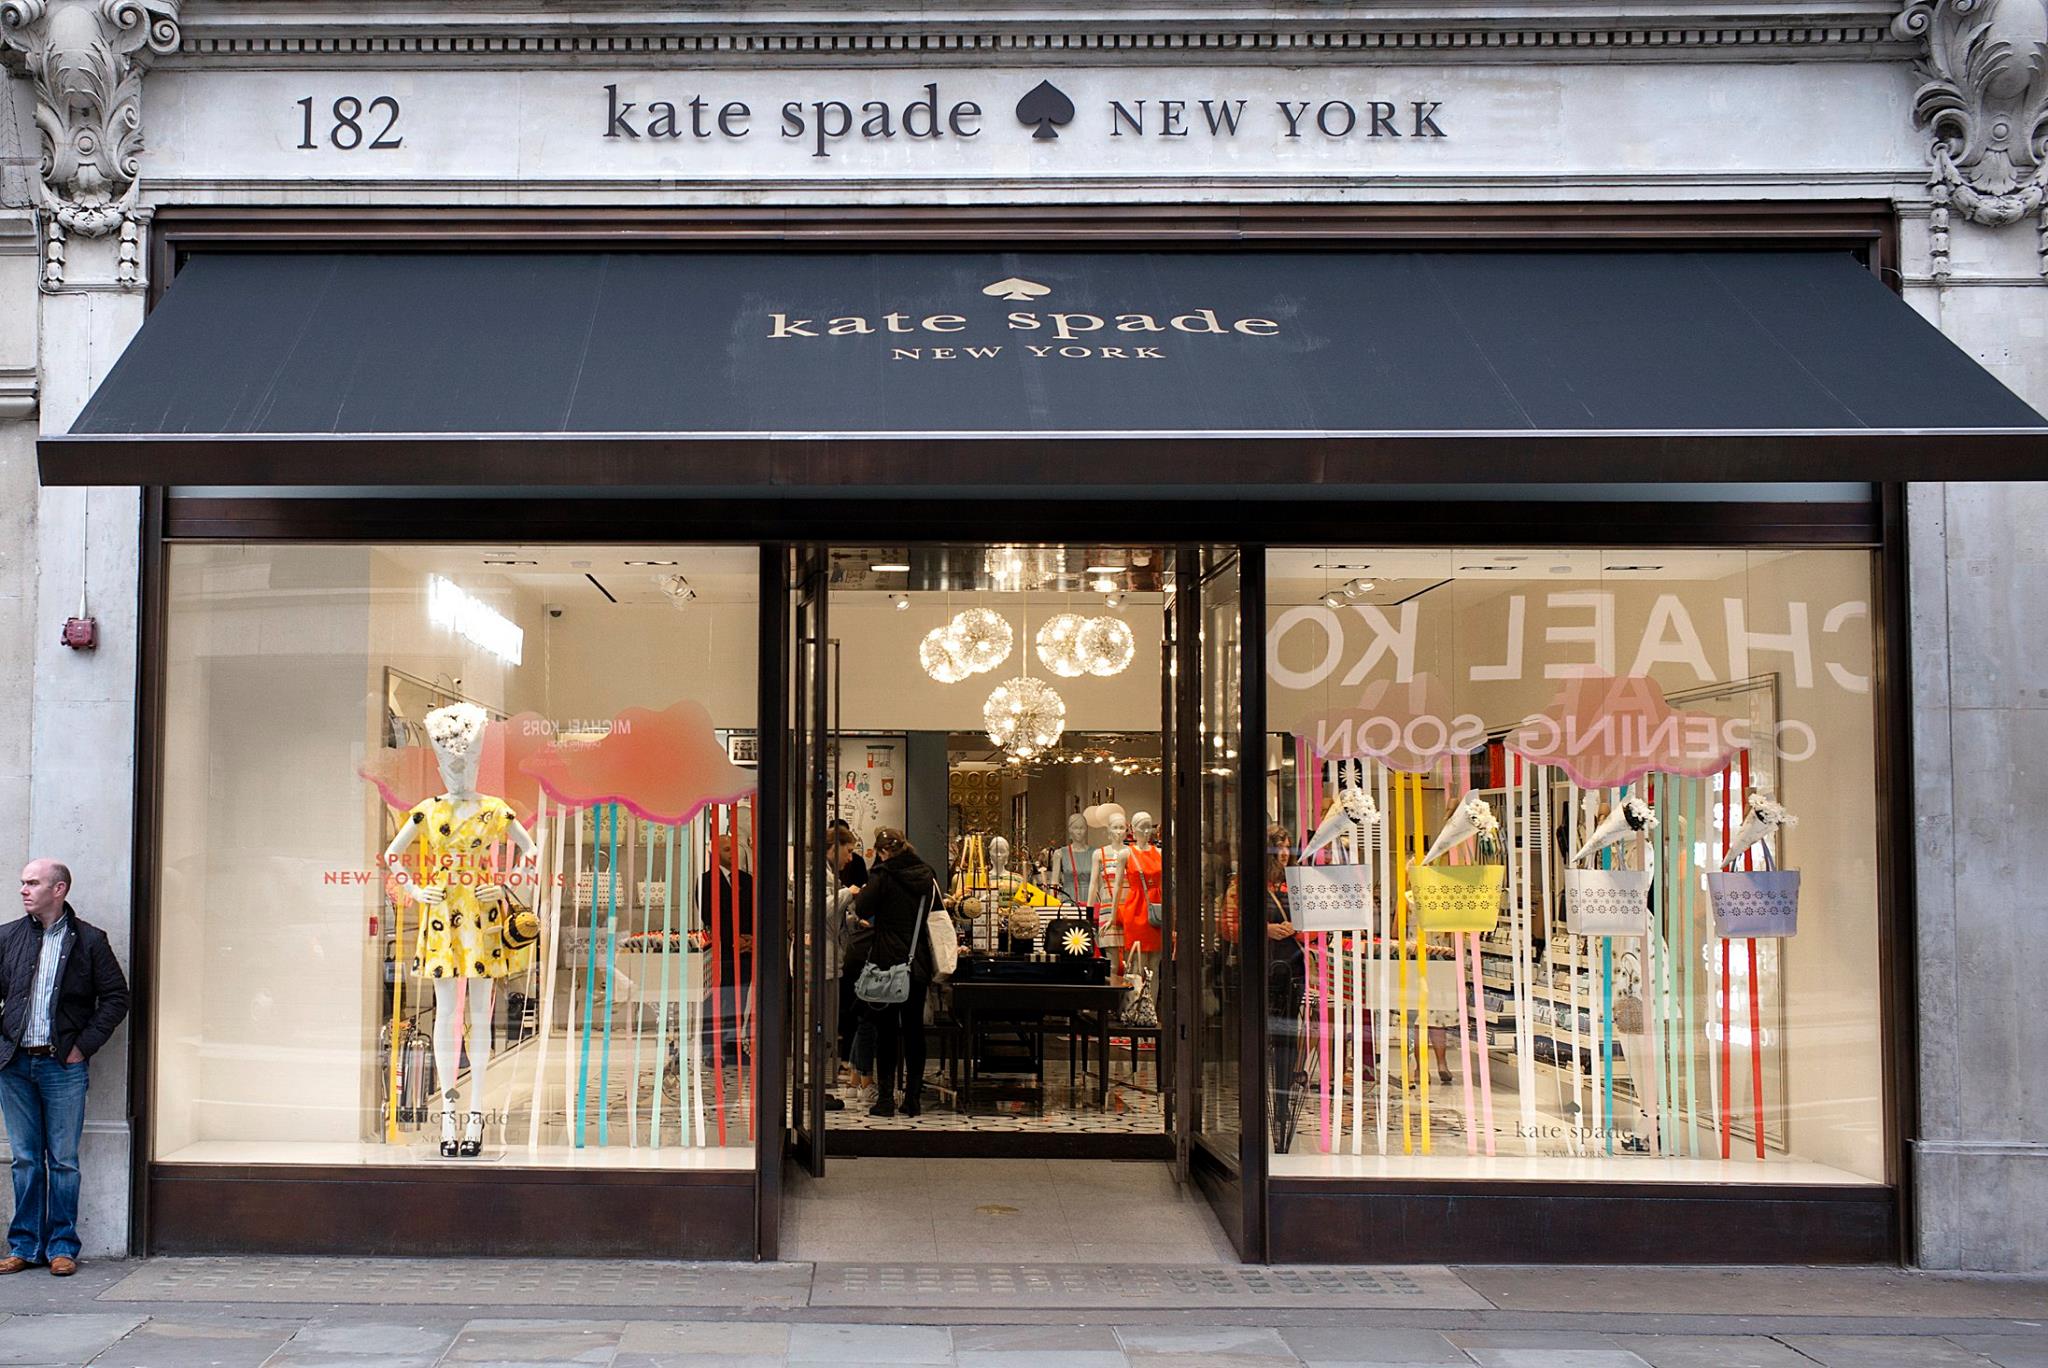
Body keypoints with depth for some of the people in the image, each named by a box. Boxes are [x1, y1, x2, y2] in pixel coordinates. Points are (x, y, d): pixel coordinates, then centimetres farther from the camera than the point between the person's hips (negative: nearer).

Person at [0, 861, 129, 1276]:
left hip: (63, 1065, -3)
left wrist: (84, 1045, -5)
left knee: (63, 1161, 2)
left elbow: (116, 997, 1)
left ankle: (62, 1246, 9)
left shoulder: (89, 941, 0)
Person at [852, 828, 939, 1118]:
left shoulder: (884, 876, -11)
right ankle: (913, 1098, 11)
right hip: (919, 964, 4)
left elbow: (862, 910, -12)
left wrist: (858, 894, 6)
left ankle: (886, 1097, 1)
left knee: (886, 1031, 2)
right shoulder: (927, 876, 5)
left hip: (887, 963, -4)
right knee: (914, 1030, 9)